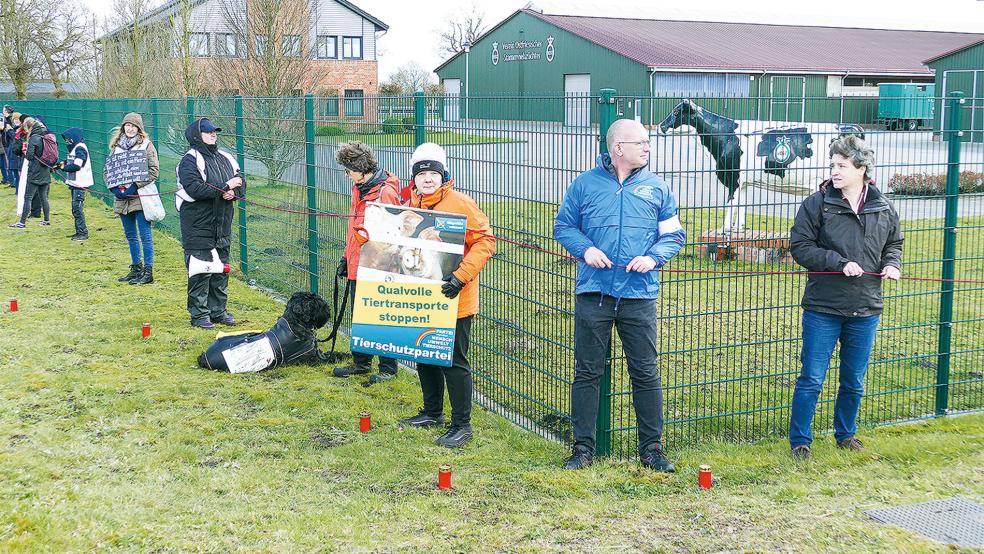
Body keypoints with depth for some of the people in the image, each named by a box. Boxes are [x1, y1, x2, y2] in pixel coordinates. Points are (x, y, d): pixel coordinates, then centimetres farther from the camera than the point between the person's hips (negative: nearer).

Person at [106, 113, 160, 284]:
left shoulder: (146, 145, -4)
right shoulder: (116, 146, 12)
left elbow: (154, 170, -9)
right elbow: (107, 169, 14)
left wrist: (134, 186, -16)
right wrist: (114, 187, -4)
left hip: (141, 197, -6)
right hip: (122, 198, 6)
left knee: (145, 236, -3)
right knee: (130, 236, 14)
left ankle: (148, 272, 1)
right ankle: (136, 268, 25)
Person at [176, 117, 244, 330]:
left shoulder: (226, 158, 12)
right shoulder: (190, 161, -10)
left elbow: (241, 182, 15)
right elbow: (194, 189, -23)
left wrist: (234, 192, -9)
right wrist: (225, 187, -20)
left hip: (222, 227, 7)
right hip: (198, 227, -7)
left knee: (221, 270, 13)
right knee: (200, 272, -3)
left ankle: (218, 310, 23)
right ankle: (199, 313, 7)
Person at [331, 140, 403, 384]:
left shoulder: (385, 193, -18)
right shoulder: (359, 189, 10)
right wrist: (346, 257, 20)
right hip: (357, 267, 9)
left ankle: (388, 368, 15)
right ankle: (361, 363, 32)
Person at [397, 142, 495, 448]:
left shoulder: (460, 203, -13)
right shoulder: (412, 205, 9)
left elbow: (485, 241, -17)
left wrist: (461, 276, -24)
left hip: (453, 300, -7)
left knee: (454, 362, -2)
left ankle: (461, 425, 8)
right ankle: (432, 412, 34)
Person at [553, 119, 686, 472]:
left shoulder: (657, 188, 8)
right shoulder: (585, 184, 5)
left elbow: (674, 234, 11)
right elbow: (563, 227, 10)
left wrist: (654, 257, -8)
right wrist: (585, 249, -9)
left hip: (639, 296, 1)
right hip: (593, 294, -1)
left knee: (645, 373, 4)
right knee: (587, 373, 5)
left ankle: (651, 448, 16)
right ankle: (583, 448, 15)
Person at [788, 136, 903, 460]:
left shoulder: (884, 209, 3)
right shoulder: (817, 203, -8)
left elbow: (894, 243, 18)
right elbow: (800, 246, -8)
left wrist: (892, 264, -4)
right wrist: (839, 262, -18)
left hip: (865, 311, 4)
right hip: (823, 309, -3)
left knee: (854, 381, 16)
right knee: (811, 379, 1)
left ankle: (845, 434, 35)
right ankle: (800, 440, 13)